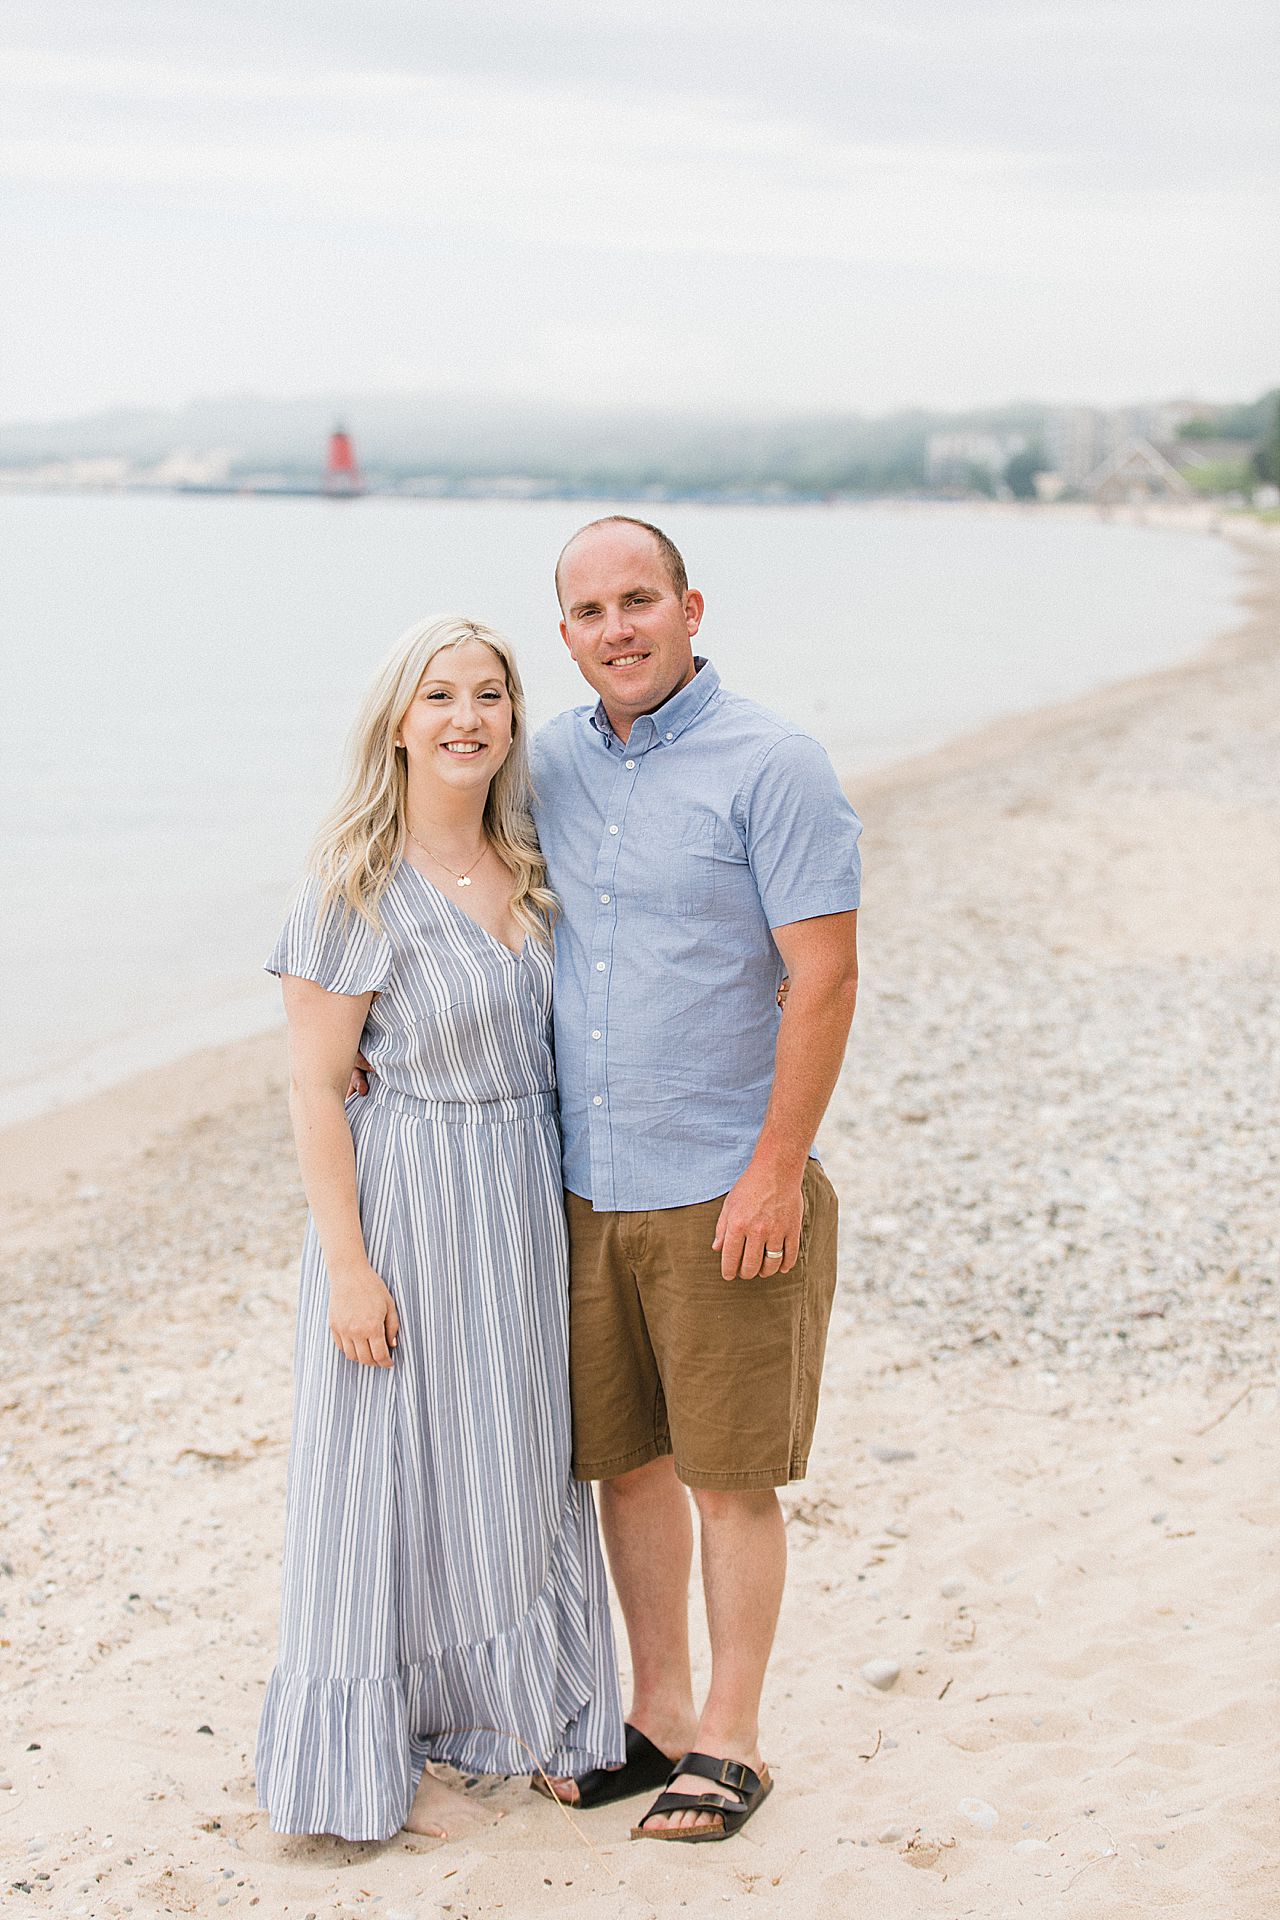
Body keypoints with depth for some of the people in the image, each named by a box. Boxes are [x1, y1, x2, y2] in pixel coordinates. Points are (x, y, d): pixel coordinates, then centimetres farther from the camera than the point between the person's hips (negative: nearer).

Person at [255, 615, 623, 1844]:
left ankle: (498, 1715, 35)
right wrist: (349, 1262, -18)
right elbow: (313, 1086, -14)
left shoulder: (525, 868, 5)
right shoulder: (356, 887, -15)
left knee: (515, 1465, 17)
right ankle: (385, 1755, 20)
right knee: (401, 1471, 4)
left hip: (525, 1203, 7)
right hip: (411, 1202, -7)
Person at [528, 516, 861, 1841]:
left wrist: (776, 1170, -16)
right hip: (587, 1189, 6)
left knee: (730, 1477, 4)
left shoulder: (771, 765, -10)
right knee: (623, 1459, 13)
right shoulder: (550, 766, 7)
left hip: (726, 1195, -5)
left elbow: (825, 976, -13)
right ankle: (659, 1713, 29)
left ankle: (730, 1741, 19)